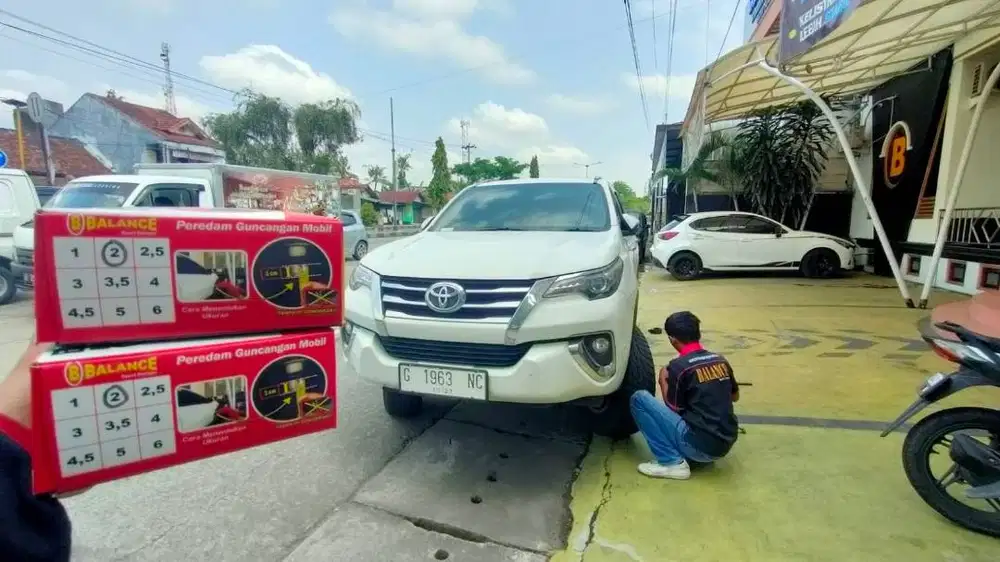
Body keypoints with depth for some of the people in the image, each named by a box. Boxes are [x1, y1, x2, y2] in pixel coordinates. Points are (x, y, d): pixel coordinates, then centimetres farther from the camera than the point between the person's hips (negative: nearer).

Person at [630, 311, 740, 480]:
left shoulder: (679, 366, -14)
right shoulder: (720, 360, 6)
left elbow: (674, 409, -4)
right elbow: (735, 396, 23)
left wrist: (663, 382, 10)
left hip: (700, 445, -7)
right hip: (726, 444, 8)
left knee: (640, 398, -5)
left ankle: (673, 463, -6)